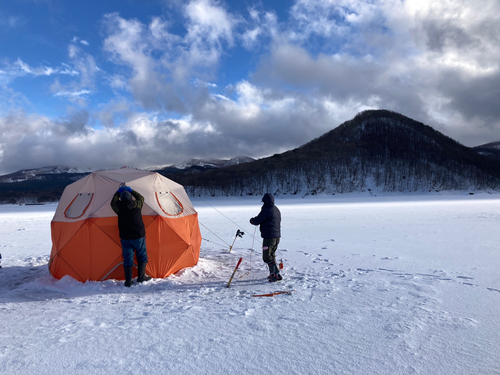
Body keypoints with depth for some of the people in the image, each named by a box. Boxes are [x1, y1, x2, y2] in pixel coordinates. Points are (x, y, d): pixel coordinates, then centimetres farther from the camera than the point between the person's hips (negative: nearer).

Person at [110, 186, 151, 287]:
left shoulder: (119, 207, -5)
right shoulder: (136, 205, -6)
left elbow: (113, 202, 19)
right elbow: (141, 198, 18)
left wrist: (118, 192, 29)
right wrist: (131, 190, 25)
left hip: (125, 238, 1)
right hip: (139, 237, -1)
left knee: (127, 259, 6)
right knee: (142, 257, 15)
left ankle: (128, 281, 6)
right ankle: (141, 277, 13)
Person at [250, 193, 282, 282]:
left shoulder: (266, 210, -17)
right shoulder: (276, 210, 12)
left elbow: (256, 221, -16)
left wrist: (252, 220, 6)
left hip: (269, 237, -9)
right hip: (277, 236, 9)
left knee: (267, 257, -2)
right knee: (272, 255, 20)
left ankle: (277, 274, -5)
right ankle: (272, 274, 25)